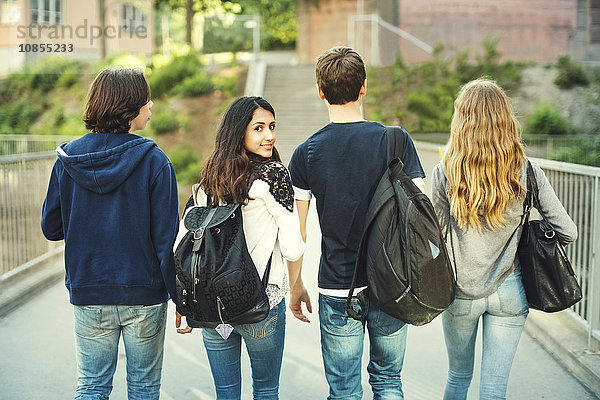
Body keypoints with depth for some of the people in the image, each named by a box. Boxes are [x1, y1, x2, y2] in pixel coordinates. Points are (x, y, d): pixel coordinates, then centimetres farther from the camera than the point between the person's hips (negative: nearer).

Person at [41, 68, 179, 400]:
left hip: (88, 295, 2)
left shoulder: (68, 159, -3)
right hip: (144, 296, -2)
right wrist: (181, 299, -6)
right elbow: (166, 238, -14)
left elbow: (52, 228, 2)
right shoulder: (154, 161, -13)